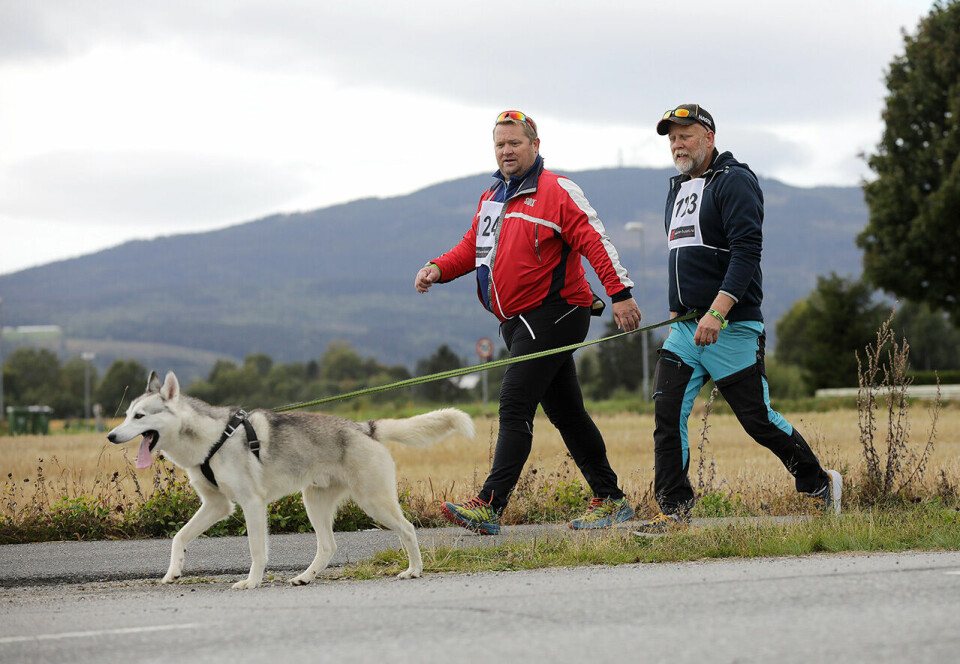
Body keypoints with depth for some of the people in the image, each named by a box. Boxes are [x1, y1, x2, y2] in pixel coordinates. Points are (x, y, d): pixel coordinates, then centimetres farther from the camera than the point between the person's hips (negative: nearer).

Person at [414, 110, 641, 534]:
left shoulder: (556, 192, -8)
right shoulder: (491, 199, 18)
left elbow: (595, 241, -15)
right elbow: (471, 248, 20)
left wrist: (620, 293, -23)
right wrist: (438, 269, 0)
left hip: (551, 315, -9)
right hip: (518, 322, 9)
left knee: (514, 407, -15)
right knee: (565, 412, 11)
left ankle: (490, 506, -19)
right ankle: (610, 499, 18)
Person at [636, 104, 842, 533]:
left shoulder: (735, 181, -8)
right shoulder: (678, 189, 18)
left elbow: (746, 251, -19)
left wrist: (717, 312, -28)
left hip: (733, 328, -7)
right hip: (685, 329, 7)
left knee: (758, 420, -2)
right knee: (668, 416, -6)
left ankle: (820, 484, 18)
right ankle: (673, 512, -3)